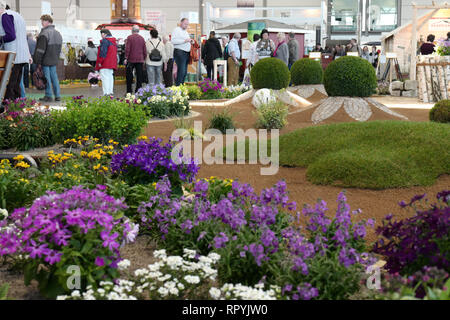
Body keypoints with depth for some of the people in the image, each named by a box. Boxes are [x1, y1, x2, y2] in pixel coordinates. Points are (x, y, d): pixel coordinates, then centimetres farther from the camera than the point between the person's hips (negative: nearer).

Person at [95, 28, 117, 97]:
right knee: (110, 77, 12)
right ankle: (111, 92, 13)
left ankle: (106, 93, -14)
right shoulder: (114, 41, 16)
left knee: (105, 77, -9)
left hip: (105, 63, -9)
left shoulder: (105, 40, -12)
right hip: (112, 63, 9)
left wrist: (100, 62, -15)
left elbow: (103, 52, -18)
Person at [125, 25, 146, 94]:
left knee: (129, 76, 5)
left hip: (131, 60, -3)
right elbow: (144, 50, 10)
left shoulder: (130, 37, -5)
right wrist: (144, 59, 17)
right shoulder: (142, 38, 8)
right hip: (140, 60, 3)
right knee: (139, 76, 4)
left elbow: (127, 49, -11)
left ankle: (129, 91, 6)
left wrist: (126, 58, -8)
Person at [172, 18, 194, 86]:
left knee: (184, 72, 7)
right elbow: (173, 40, -17)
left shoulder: (185, 31, 24)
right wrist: (185, 40, -21)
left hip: (187, 53, 9)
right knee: (181, 71, -14)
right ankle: (178, 86, -11)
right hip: (179, 52, -9)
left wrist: (191, 42, 11)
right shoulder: (177, 30, -3)